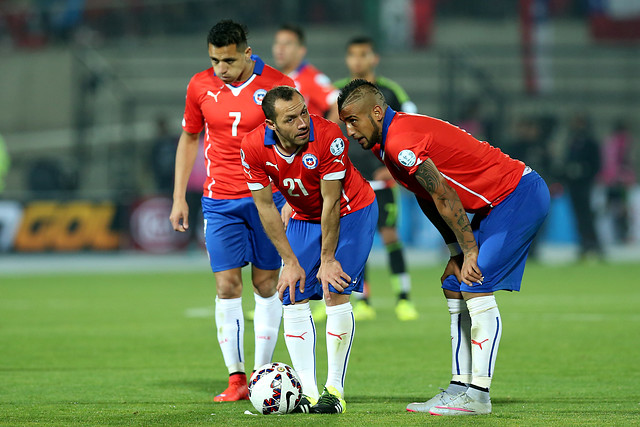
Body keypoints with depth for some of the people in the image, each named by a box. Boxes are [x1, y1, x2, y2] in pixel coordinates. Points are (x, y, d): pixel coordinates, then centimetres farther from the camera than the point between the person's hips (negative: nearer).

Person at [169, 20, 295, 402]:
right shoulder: (200, 86, 2)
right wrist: (179, 198, 10)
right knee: (227, 286, -4)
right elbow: (189, 138, 14)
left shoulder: (277, 85, -7)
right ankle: (236, 377, -1)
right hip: (220, 202, 2)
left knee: (266, 285, 3)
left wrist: (293, 198, -7)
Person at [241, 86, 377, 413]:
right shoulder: (254, 147, -21)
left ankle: (335, 389, -9)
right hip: (304, 217, 4)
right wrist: (290, 262, -13)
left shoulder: (328, 136, -32)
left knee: (336, 293, -16)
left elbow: (331, 202, -25)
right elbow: (265, 207, -12)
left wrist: (328, 259, -20)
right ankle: (308, 393, -4)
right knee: (293, 297, -6)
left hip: (351, 212, -4)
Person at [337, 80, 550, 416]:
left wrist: (469, 252, -11)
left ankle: (478, 396, -14)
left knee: (475, 288, -15)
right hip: (499, 203, 10)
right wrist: (457, 254, 9)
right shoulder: (384, 144, 9)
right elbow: (428, 198, 14)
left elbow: (445, 199, -20)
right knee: (453, 286, 10)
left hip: (520, 196, -10)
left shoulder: (401, 144, -23)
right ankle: (460, 387, 10)